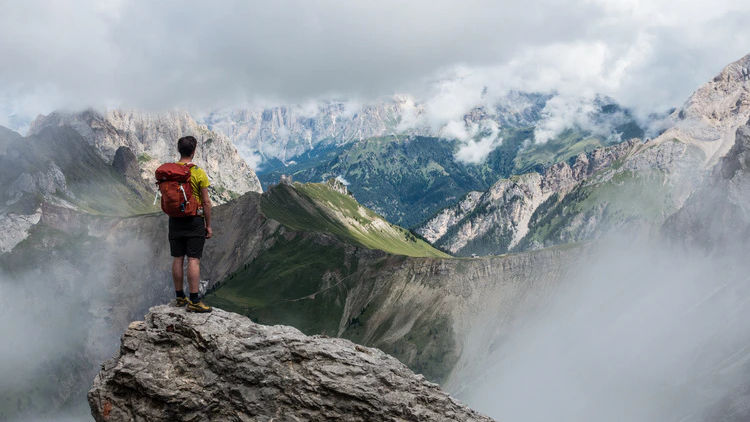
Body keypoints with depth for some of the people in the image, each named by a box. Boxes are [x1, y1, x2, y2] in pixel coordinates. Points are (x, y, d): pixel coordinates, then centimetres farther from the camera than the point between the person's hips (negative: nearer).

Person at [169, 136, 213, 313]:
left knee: (177, 259, 11)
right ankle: (194, 301, -5)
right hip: (194, 220, -5)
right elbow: (206, 202, -9)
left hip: (175, 220, 5)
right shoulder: (198, 172, -11)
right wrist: (208, 225, -1)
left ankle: (180, 297, 19)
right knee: (193, 260, -4)